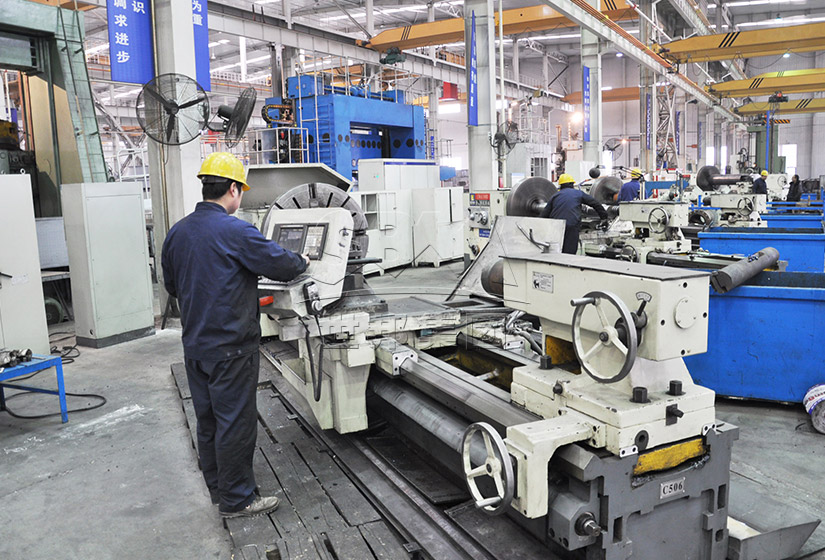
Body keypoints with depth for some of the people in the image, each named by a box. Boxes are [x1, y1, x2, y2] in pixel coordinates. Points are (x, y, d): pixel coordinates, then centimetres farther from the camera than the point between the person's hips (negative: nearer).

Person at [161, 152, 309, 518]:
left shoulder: (177, 233, 6)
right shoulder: (235, 231, -18)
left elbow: (172, 286, 16)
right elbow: (280, 264, -12)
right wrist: (303, 262, 8)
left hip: (194, 347, 8)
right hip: (230, 347, -8)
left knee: (208, 420, 18)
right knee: (235, 423, 3)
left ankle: (218, 488, 33)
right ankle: (236, 499, 15)